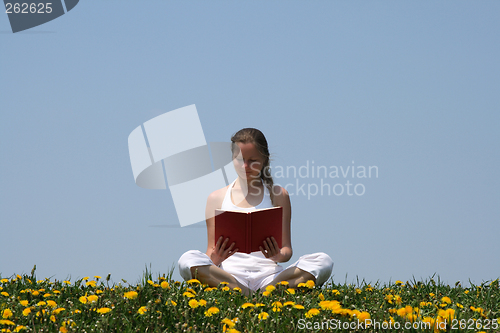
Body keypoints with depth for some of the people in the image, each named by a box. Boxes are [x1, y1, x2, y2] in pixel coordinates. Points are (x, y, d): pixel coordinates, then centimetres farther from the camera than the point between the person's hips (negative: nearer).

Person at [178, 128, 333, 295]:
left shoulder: (277, 195, 14)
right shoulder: (217, 198, 14)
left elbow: (287, 250, 11)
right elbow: (211, 249, 12)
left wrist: (279, 256, -14)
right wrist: (215, 258, -14)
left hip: (267, 273, 1)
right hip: (230, 273, 0)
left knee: (323, 261, -26)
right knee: (188, 259, -33)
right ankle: (246, 293, -39)